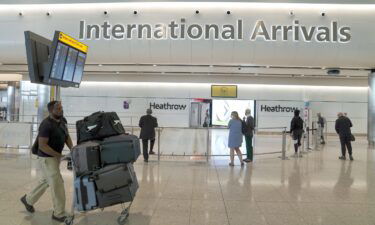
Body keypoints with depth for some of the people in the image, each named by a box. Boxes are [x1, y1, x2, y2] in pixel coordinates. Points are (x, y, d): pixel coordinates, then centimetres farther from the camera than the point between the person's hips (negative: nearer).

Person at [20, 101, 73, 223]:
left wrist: (72, 150, -6)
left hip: (56, 156, 8)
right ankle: (59, 214, 9)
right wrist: (59, 155, -22)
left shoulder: (62, 120, 2)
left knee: (46, 181, 23)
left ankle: (28, 199, 46)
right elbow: (42, 145, -24)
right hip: (47, 158, -8)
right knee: (57, 184, -4)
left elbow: (67, 136, 8)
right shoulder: (46, 125, -23)